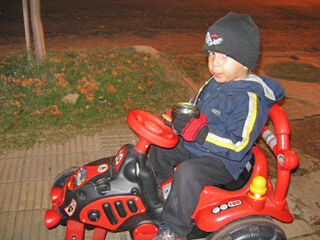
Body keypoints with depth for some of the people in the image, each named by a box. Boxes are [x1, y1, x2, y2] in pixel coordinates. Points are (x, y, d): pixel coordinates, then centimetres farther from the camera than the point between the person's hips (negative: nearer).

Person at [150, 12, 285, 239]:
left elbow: (238, 146, -31)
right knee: (160, 147, 14)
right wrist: (178, 116, 2)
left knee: (188, 172, -33)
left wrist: (198, 132, -36)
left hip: (223, 162, -9)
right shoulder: (217, 83, 1)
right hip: (197, 146, 9)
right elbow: (198, 106, 20)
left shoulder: (250, 99, -26)